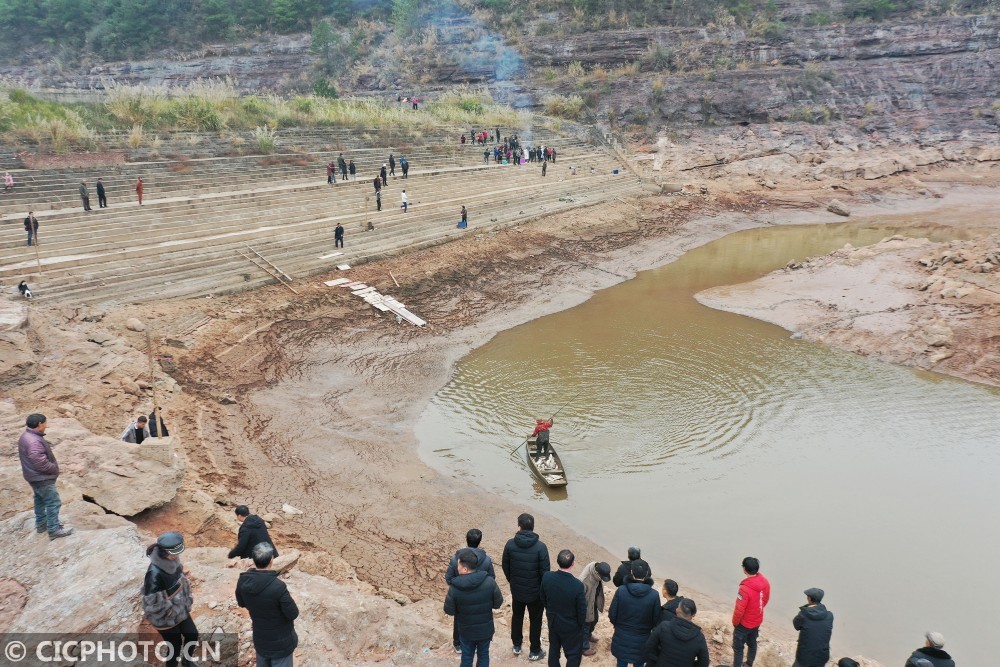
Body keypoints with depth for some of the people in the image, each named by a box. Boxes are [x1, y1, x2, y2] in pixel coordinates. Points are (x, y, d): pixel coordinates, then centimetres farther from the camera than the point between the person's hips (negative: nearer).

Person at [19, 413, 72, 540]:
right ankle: (54, 530, 5)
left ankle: (41, 524, 38)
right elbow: (41, 463, -30)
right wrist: (54, 468, -13)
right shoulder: (34, 442, -31)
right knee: (53, 502, -2)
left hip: (35, 476, 11)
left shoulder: (26, 436, 4)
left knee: (40, 500, 24)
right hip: (42, 478, -11)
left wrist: (53, 465, 9)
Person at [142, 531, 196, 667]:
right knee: (175, 646, 9)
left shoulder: (172, 561, -10)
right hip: (165, 618, -7)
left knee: (193, 635, 19)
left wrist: (187, 599, 7)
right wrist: (170, 610, -22)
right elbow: (152, 602, -33)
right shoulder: (155, 574, -35)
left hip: (180, 610, 8)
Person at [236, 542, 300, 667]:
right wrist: (287, 598, -5)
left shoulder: (243, 581, -15)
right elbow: (293, 614, -22)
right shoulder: (278, 586, -33)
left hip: (260, 639, 5)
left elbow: (241, 603, 6)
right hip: (280, 642, -5)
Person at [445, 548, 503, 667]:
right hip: (485, 629, 1)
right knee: (483, 655, 23)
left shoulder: (454, 588, -26)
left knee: (467, 657, 22)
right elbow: (498, 603, -10)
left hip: (466, 630, -1)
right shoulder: (490, 582, -23)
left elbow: (449, 611, -12)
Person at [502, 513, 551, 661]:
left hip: (516, 590, 3)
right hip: (535, 592, -2)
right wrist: (544, 589, 1)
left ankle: (517, 646, 40)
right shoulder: (540, 547, -21)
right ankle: (534, 651, 28)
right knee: (535, 621, 16)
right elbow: (545, 571, -16)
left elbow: (505, 566, -1)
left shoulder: (510, 544, -13)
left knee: (517, 617, 24)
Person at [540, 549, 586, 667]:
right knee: (574, 656, 17)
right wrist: (582, 627, 1)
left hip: (552, 622, 4)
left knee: (553, 650, 25)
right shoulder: (578, 586, -33)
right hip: (571, 627, -4)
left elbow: (542, 598, -3)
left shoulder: (546, 577, -22)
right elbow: (582, 610, -19)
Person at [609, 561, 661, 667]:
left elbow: (612, 615, -10)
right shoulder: (654, 595, -20)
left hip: (622, 639, 0)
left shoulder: (621, 590, -19)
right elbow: (656, 620, -9)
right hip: (641, 641, 0)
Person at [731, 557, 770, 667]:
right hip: (757, 621, 7)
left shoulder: (745, 588, -35)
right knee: (752, 643, 27)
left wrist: (735, 622, -8)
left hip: (744, 624, -7)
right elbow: (765, 600, 5)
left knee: (738, 648, 11)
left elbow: (739, 610, -26)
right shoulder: (765, 583, -13)